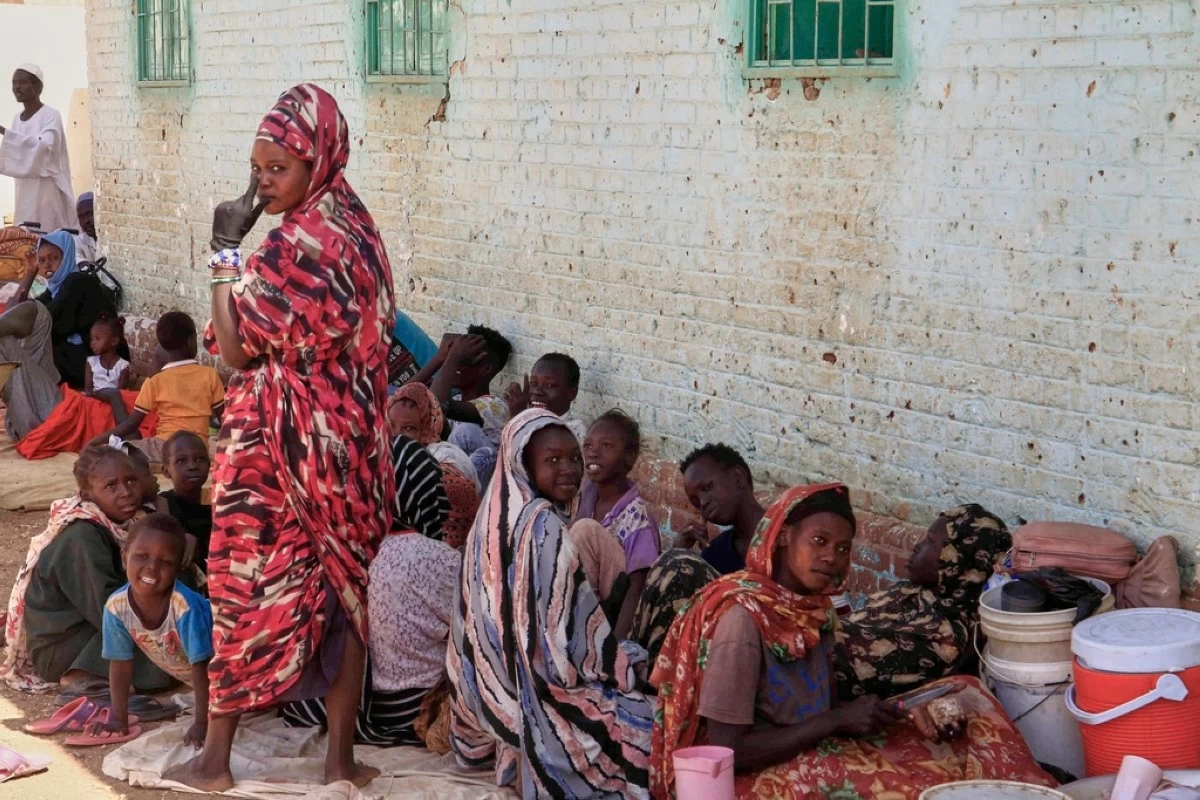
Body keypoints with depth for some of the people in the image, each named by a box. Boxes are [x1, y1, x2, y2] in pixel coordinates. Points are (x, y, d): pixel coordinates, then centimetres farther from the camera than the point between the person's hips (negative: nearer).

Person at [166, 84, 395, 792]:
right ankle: (342, 757, 17)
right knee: (344, 587, 10)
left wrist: (226, 252, -13)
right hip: (351, 438, 7)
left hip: (280, 443, -7)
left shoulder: (298, 245, -20)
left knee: (248, 585, 5)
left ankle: (216, 760, 14)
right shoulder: (357, 229, 6)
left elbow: (236, 348, -17)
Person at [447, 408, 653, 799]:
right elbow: (563, 625, -22)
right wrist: (626, 660, -6)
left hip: (494, 678, 9)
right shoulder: (543, 526, -23)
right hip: (538, 683, -9)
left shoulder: (497, 515, 3)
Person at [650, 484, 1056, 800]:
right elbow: (727, 751, -23)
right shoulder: (743, 617, -22)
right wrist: (837, 720, -21)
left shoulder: (813, 607, 3)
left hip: (809, 755, 8)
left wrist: (906, 713, -7)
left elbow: (814, 712, 7)